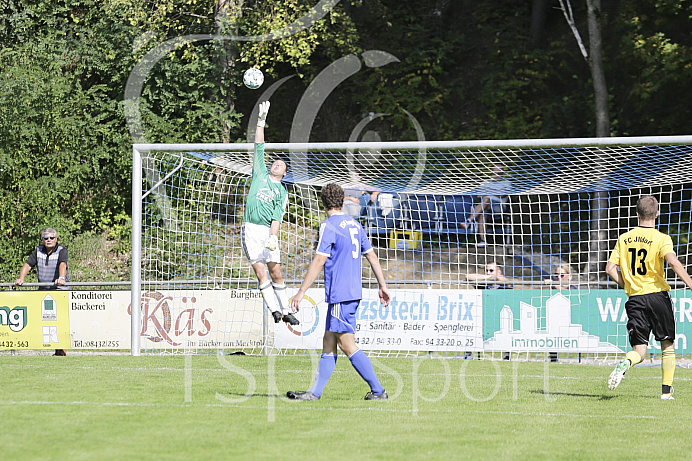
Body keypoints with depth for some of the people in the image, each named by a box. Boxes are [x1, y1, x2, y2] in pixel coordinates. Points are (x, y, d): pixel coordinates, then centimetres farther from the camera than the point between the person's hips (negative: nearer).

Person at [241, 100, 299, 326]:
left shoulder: (282, 192, 14)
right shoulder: (260, 175, 17)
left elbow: (277, 217, 1)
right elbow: (259, 147, 13)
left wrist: (273, 237, -15)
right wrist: (261, 120, 8)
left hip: (267, 230, 0)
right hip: (250, 229, 0)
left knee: (276, 272, -2)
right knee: (260, 271, -8)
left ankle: (285, 311, 6)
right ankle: (274, 310, -11)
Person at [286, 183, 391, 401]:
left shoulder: (329, 226, -11)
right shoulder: (355, 225, 14)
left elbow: (319, 262, -16)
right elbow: (372, 256, 16)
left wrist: (301, 292, -14)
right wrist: (383, 286, 22)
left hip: (340, 293, -9)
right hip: (354, 292, 9)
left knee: (346, 343, -6)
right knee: (329, 341, 10)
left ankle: (378, 390, -7)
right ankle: (315, 392, 10)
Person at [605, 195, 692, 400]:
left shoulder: (624, 239, 7)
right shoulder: (661, 239, -6)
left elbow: (610, 268, 4)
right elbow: (674, 262, -23)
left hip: (635, 299, 2)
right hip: (658, 295, -2)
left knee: (639, 350, 3)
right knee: (667, 345, 15)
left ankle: (625, 364, -31)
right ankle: (666, 391, 12)